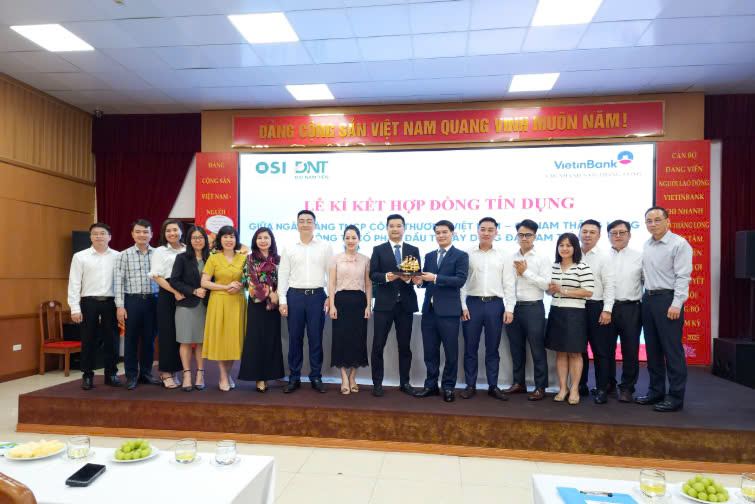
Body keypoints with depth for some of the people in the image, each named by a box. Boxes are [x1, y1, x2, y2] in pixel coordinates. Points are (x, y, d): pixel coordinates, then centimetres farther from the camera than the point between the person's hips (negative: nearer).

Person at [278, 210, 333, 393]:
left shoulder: (325, 246, 3)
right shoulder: (289, 249, 7)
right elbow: (283, 275, 6)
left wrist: (331, 296, -3)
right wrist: (282, 300, 0)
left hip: (317, 296, -1)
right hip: (295, 295, 1)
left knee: (316, 338, 4)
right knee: (295, 338, 6)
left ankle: (316, 377, 16)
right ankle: (294, 378, 18)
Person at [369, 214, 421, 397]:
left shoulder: (413, 250, 8)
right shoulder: (378, 250, 3)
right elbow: (372, 275, -4)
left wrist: (409, 278, -19)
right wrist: (386, 277, -23)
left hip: (406, 303, 2)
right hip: (384, 303, -1)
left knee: (405, 345, 11)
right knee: (378, 345, 2)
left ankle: (404, 382, 24)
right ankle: (377, 383, 15)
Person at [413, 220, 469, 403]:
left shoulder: (461, 256, -2)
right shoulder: (429, 256, 15)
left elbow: (460, 280, -16)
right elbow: (427, 280, 14)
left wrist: (436, 278, -21)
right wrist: (420, 281, -9)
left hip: (448, 311, -5)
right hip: (429, 310, 5)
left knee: (450, 352, 5)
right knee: (430, 351, 12)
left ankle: (448, 387, 19)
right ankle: (431, 385, 25)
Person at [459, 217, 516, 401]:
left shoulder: (503, 256, 5)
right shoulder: (468, 254, 2)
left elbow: (509, 284, 4)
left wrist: (509, 308, -3)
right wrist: (462, 306, -5)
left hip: (495, 304, 1)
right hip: (472, 303, 0)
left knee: (492, 348, 9)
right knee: (470, 347, 6)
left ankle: (493, 386, 20)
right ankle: (470, 385, 18)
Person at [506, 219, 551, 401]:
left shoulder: (542, 258, -1)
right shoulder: (511, 258, 11)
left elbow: (546, 284, -11)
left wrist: (526, 272, -11)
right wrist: (516, 273, -9)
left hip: (533, 307, -4)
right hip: (513, 307, 5)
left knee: (537, 349, 2)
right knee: (516, 348, 13)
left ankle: (540, 387, 12)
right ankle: (519, 383, 25)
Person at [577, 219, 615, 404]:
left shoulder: (604, 256, -3)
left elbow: (609, 285, -6)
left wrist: (607, 310, -12)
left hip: (596, 307, -3)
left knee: (600, 351, 3)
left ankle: (602, 389, 14)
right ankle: (581, 386, 23)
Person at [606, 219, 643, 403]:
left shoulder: (639, 257, 6)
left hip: (631, 308, -1)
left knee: (630, 350, 3)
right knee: (607, 348, 9)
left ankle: (627, 388, 17)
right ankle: (607, 384, 25)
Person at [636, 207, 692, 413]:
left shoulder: (679, 244, -8)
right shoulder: (646, 245, 13)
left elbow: (683, 276, -13)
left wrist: (676, 304, -18)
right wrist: (645, 296, 10)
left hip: (668, 299, -7)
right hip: (648, 298, 7)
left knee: (672, 349, -2)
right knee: (653, 349, 13)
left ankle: (675, 397, 7)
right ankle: (656, 391, 24)